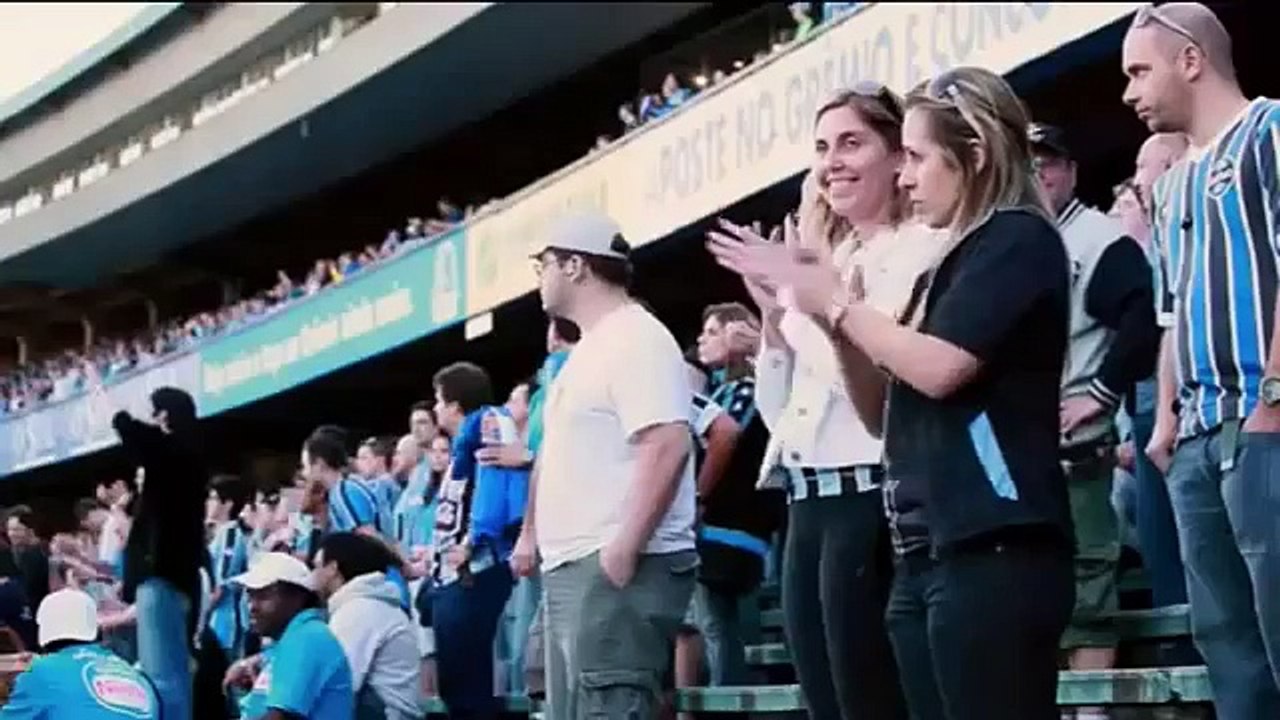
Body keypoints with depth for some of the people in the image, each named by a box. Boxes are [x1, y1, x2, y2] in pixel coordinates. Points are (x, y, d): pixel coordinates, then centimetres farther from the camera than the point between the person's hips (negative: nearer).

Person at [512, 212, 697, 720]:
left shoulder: (635, 338, -10)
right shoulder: (589, 349, 22)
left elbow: (667, 445, -22)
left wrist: (624, 548, -25)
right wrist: (532, 535, 26)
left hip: (618, 567, -11)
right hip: (573, 567, 11)